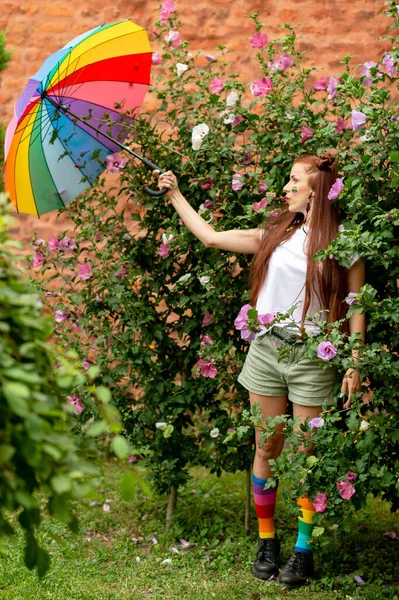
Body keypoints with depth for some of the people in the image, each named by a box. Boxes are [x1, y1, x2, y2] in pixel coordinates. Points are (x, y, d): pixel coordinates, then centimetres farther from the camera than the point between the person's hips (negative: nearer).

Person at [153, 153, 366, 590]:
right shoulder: (276, 234, 8)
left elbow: (355, 307, -2)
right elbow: (211, 237, 14)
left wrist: (354, 364, -8)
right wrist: (175, 197, 18)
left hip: (312, 358, -4)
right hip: (266, 351, 4)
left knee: (305, 455, 1)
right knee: (267, 450, 8)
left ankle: (303, 551, 10)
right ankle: (266, 542, 20)